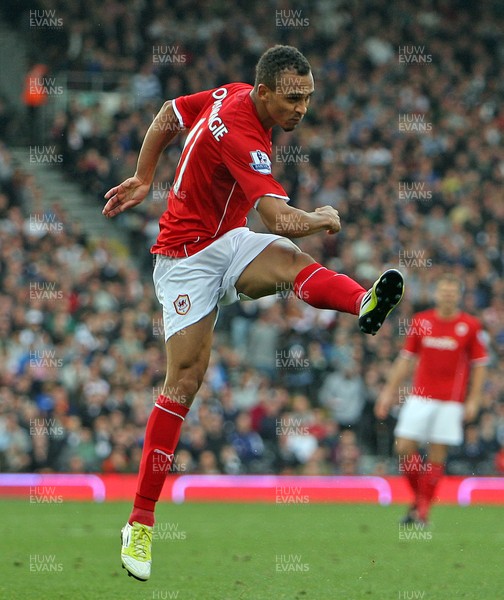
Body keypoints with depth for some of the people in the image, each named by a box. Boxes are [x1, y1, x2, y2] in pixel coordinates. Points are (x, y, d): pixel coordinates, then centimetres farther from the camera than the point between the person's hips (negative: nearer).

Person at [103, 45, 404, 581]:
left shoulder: (231, 96, 2)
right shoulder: (241, 134, -27)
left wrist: (141, 180, 27)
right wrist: (323, 219, -12)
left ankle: (366, 304, -63)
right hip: (187, 257, -7)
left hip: (228, 241, 7)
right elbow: (280, 219, -34)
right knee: (184, 380, -10)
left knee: (291, 261, -27)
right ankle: (140, 523, -2)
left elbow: (168, 116, 18)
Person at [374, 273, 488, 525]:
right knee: (404, 448, -6)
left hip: (451, 400, -2)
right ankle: (418, 497, 15)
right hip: (419, 397, 2)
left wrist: (473, 400, -5)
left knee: (437, 455, -3)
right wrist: (390, 391, 6)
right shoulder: (420, 321, 5)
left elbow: (479, 365, 2)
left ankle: (423, 509, 6)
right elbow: (406, 359, 11)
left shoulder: (470, 326, -1)